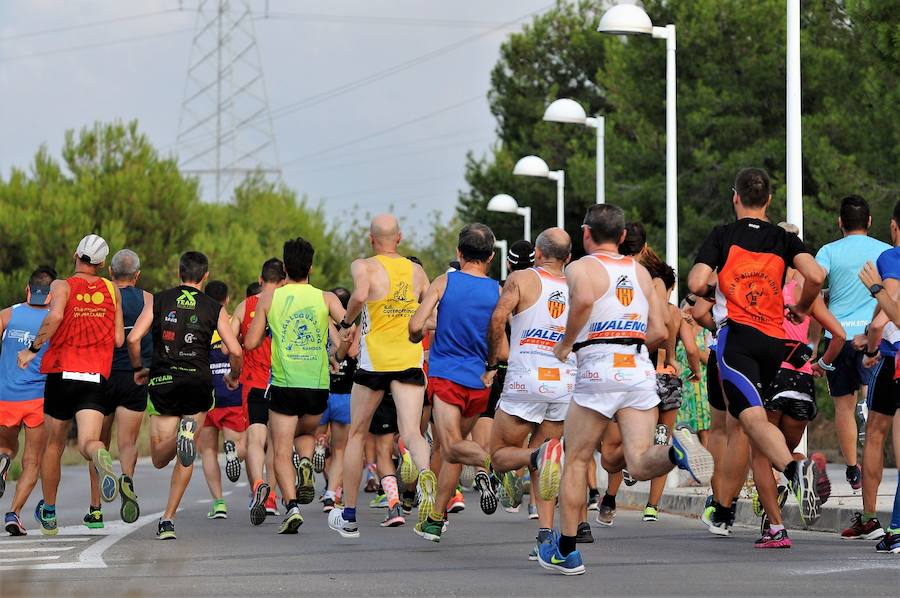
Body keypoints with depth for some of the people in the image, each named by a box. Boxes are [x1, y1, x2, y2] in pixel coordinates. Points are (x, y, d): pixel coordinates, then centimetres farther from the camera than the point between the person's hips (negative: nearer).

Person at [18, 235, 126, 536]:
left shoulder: (61, 286, -1)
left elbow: (55, 315, -22)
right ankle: (101, 457, -47)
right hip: (97, 377, 1)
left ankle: (48, 514, 27)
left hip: (62, 373, -1)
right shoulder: (112, 290, 8)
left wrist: (33, 349, -12)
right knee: (87, 443, -8)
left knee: (54, 444, 16)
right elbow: (119, 339, 6)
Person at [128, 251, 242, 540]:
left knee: (159, 459, 5)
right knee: (186, 457, 11)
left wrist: (138, 369, 12)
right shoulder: (214, 308, 4)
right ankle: (168, 519, -2)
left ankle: (181, 434, -28)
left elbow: (133, 338, -5)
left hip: (162, 383, 0)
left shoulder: (159, 300, 5)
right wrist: (234, 376, 18)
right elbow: (235, 350, -2)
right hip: (198, 382, 0)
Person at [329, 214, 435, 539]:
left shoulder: (365, 266, -2)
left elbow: (359, 295, -22)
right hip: (411, 360, 2)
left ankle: (348, 516, 20)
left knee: (357, 434, 13)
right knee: (412, 433, -7)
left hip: (375, 358, -2)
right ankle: (425, 472, -43)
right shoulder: (417, 271, 11)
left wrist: (346, 324, -6)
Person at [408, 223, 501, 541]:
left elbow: (415, 327, -10)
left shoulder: (444, 282, -3)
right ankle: (434, 520, 20)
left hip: (445, 375, -3)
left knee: (452, 447, -15)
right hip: (479, 382, 3)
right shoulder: (497, 291, 2)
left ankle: (489, 462, -47)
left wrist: (417, 337, 13)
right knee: (450, 450, 16)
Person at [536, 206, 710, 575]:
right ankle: (675, 452, -38)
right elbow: (658, 332, 16)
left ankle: (566, 552, 13)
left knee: (576, 460, 9)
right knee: (641, 464, -4)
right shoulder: (640, 271, 20)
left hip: (599, 369, -4)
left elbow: (584, 299, -20)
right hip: (641, 370, 4)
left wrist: (566, 344, -7)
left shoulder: (581, 268, 3)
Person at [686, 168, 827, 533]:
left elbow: (696, 284, -8)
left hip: (737, 335, -4)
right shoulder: (784, 239, 10)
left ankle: (794, 468, -49)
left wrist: (713, 293, 15)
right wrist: (801, 308, 13)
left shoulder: (723, 235, 3)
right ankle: (722, 511, 23)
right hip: (774, 341, 5)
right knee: (737, 423, 17)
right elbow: (816, 276, -6)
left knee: (754, 419, -20)